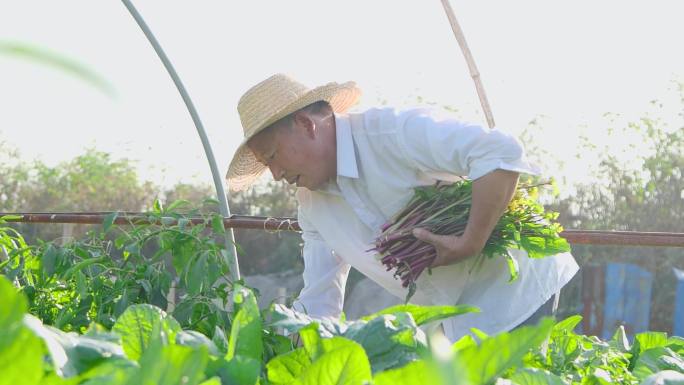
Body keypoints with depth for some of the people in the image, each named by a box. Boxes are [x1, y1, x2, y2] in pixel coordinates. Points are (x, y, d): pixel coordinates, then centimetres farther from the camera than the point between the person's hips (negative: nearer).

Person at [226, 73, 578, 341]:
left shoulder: (390, 133, -23)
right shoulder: (311, 205, 4)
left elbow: (502, 151, -33)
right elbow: (318, 305, 6)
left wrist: (470, 243, -34)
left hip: (513, 288, -8)